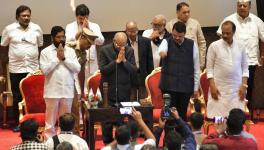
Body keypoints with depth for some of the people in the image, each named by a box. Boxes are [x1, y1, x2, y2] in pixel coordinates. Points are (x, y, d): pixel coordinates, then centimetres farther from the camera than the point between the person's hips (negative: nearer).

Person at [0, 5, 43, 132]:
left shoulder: (37, 29, 3)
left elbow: (41, 46, 12)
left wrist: (41, 63, 11)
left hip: (33, 68, 1)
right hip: (16, 69, -1)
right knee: (17, 97, 4)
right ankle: (18, 124, 13)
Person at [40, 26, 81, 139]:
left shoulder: (70, 51, 7)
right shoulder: (45, 52, -1)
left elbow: (77, 68, -2)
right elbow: (45, 70, -12)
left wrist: (64, 58, -9)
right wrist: (57, 58, -11)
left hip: (67, 91, 3)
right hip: (52, 91, -3)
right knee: (50, 119, 2)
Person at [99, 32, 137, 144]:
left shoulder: (129, 51, 3)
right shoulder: (105, 50, -5)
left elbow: (134, 70, -2)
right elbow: (102, 69, -13)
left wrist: (124, 60, -15)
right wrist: (117, 61, -18)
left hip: (124, 91, 2)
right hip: (109, 90, -2)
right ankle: (107, 142, 14)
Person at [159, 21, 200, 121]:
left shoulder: (192, 45, 2)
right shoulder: (167, 42, 0)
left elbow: (196, 67, 6)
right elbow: (162, 49, -26)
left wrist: (196, 88, 5)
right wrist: (162, 52, -52)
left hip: (186, 86, 1)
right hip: (169, 85, -1)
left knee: (182, 113, 7)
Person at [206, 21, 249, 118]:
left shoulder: (240, 47, 6)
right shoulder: (214, 46, -1)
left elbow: (244, 68, 10)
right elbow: (209, 68, 0)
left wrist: (244, 85, 0)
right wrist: (212, 86, -8)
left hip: (237, 88, 2)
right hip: (219, 88, -2)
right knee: (218, 118, -4)